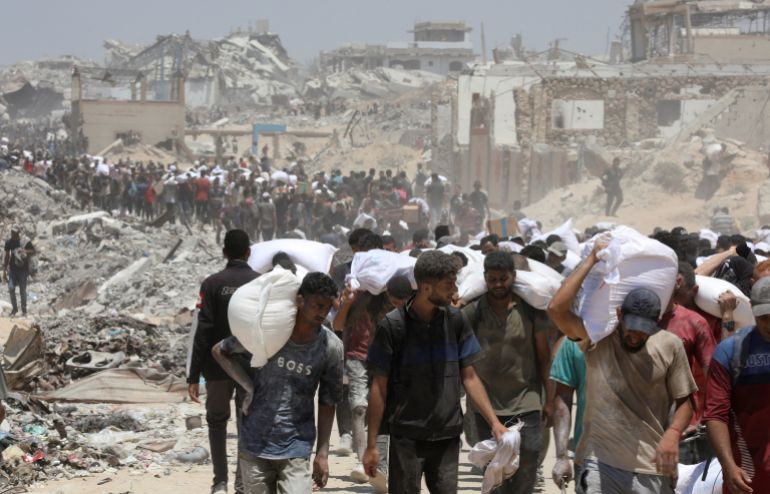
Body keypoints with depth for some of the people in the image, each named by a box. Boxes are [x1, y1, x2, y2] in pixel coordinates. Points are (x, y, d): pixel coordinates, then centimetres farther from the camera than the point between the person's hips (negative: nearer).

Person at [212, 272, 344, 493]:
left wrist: (322, 453, -1)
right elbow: (219, 351, 8)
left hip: (296, 449, 0)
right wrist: (249, 386, -4)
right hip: (254, 444, 1)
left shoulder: (331, 347, -7)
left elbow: (327, 403, 2)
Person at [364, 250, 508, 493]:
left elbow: (469, 377, 8)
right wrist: (372, 444, -5)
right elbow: (379, 387, -4)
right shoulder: (392, 326, -7)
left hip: (448, 436, 3)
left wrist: (494, 422, -2)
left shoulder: (455, 321, 3)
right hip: (407, 436, -3)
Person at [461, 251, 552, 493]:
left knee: (526, 473, -3)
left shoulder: (530, 309, -1)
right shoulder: (473, 311, -3)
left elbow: (543, 357, 5)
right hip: (488, 407, 0)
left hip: (527, 405, 0)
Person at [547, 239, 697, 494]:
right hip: (601, 461, -1)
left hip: (651, 466, 1)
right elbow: (557, 308, -15)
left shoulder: (670, 346, 1)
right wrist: (592, 260, -9)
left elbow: (684, 400, 8)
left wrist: (673, 434, -13)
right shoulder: (597, 338, -1)